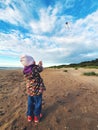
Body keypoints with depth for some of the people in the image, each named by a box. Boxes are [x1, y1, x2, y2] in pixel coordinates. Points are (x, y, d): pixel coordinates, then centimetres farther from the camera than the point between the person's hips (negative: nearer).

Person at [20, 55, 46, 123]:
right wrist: (40, 64, 15)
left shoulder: (25, 70, -6)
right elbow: (41, 69, -4)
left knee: (30, 103, 24)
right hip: (37, 89, -5)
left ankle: (29, 116, 40)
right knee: (37, 103, 17)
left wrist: (37, 65, 13)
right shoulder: (35, 68, -24)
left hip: (29, 90, 5)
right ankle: (36, 116, 34)